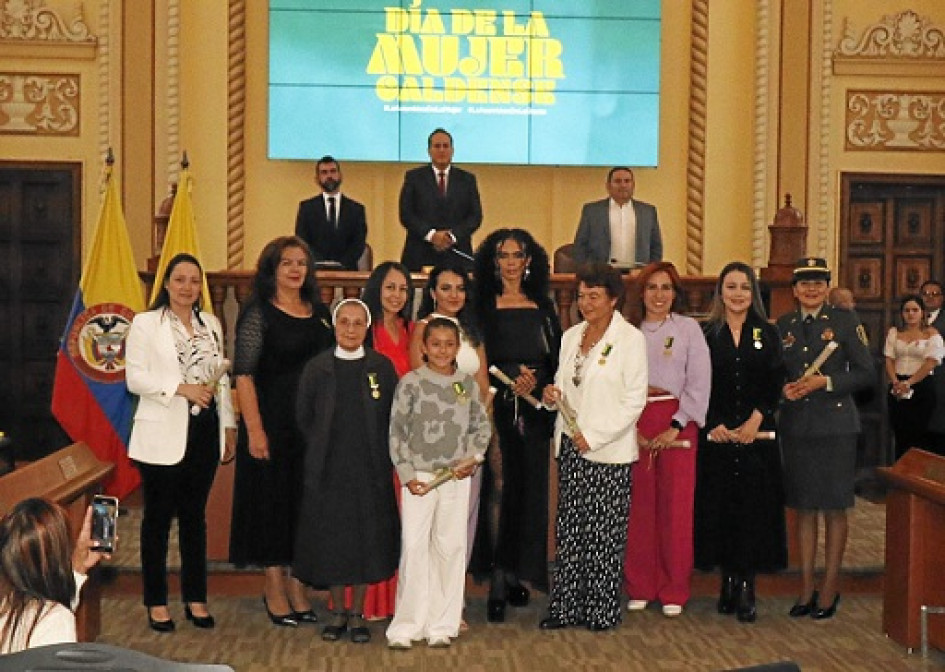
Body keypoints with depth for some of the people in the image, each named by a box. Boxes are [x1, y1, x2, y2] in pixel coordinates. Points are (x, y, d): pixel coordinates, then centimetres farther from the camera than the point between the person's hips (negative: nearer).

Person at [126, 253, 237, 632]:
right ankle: (156, 602, 12)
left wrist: (229, 426, 11)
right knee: (158, 518, 4)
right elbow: (135, 378, -10)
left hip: (205, 431, 4)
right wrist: (182, 388, -19)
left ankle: (195, 598, 19)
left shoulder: (211, 324, 13)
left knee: (195, 516, 11)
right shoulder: (145, 323, -1)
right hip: (163, 436, -4)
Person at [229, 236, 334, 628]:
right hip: (273, 423, -5)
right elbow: (244, 375, -11)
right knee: (273, 500, 2)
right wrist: (254, 430, -18)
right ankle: (275, 589, 14)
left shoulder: (319, 312, 10)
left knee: (307, 503, 9)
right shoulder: (258, 314, -6)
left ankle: (296, 587, 20)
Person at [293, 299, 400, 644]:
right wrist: (322, 450, 4)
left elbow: (394, 416, 4)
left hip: (370, 470, 0)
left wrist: (379, 453, -1)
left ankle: (358, 613, 16)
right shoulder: (317, 368, 1)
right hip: (328, 470, 0)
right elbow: (303, 417, 7)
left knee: (367, 539, 4)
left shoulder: (382, 367, 1)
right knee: (330, 538, 5)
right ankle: (338, 612, 19)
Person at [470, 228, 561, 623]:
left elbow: (557, 359, 11)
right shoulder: (483, 306, 2)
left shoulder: (543, 308, 13)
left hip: (535, 409, 4)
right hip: (498, 408, -4)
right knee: (499, 487, -11)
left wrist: (536, 381, -8)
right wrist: (510, 382, -16)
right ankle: (497, 582, -9)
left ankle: (516, 574, 15)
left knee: (530, 490, 5)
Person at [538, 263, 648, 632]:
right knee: (569, 530, 7)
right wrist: (552, 395, -2)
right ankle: (566, 607, 13)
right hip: (570, 446, 6)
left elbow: (635, 400, -10)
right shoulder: (571, 336, 13)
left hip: (608, 450, -6)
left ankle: (602, 611, 8)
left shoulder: (629, 338, -6)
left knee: (604, 533, -1)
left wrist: (593, 436, -15)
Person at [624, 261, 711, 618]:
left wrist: (676, 426, -9)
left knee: (675, 506, -1)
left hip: (677, 423, -1)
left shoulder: (688, 328, 4)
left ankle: (673, 591, 8)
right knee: (639, 507, 2)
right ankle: (640, 587, 12)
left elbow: (699, 383, -1)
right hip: (634, 424, 1)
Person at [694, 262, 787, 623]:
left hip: (756, 434, 0)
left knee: (753, 508, -2)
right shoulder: (706, 333, 5)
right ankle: (728, 581, 13)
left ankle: (746, 587, 2)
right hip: (716, 434, 0)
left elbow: (775, 384, 1)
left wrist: (755, 420, -11)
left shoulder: (767, 333, 7)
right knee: (719, 506, 2)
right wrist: (714, 424, -11)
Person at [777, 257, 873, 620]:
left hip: (835, 425, -3)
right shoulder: (783, 326, 8)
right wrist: (784, 388, -7)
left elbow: (865, 373, -4)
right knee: (803, 508, 8)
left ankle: (830, 588, 13)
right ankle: (806, 588, 17)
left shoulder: (845, 321, -1)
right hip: (795, 424, 3)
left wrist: (826, 382, -15)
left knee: (834, 508, 3)